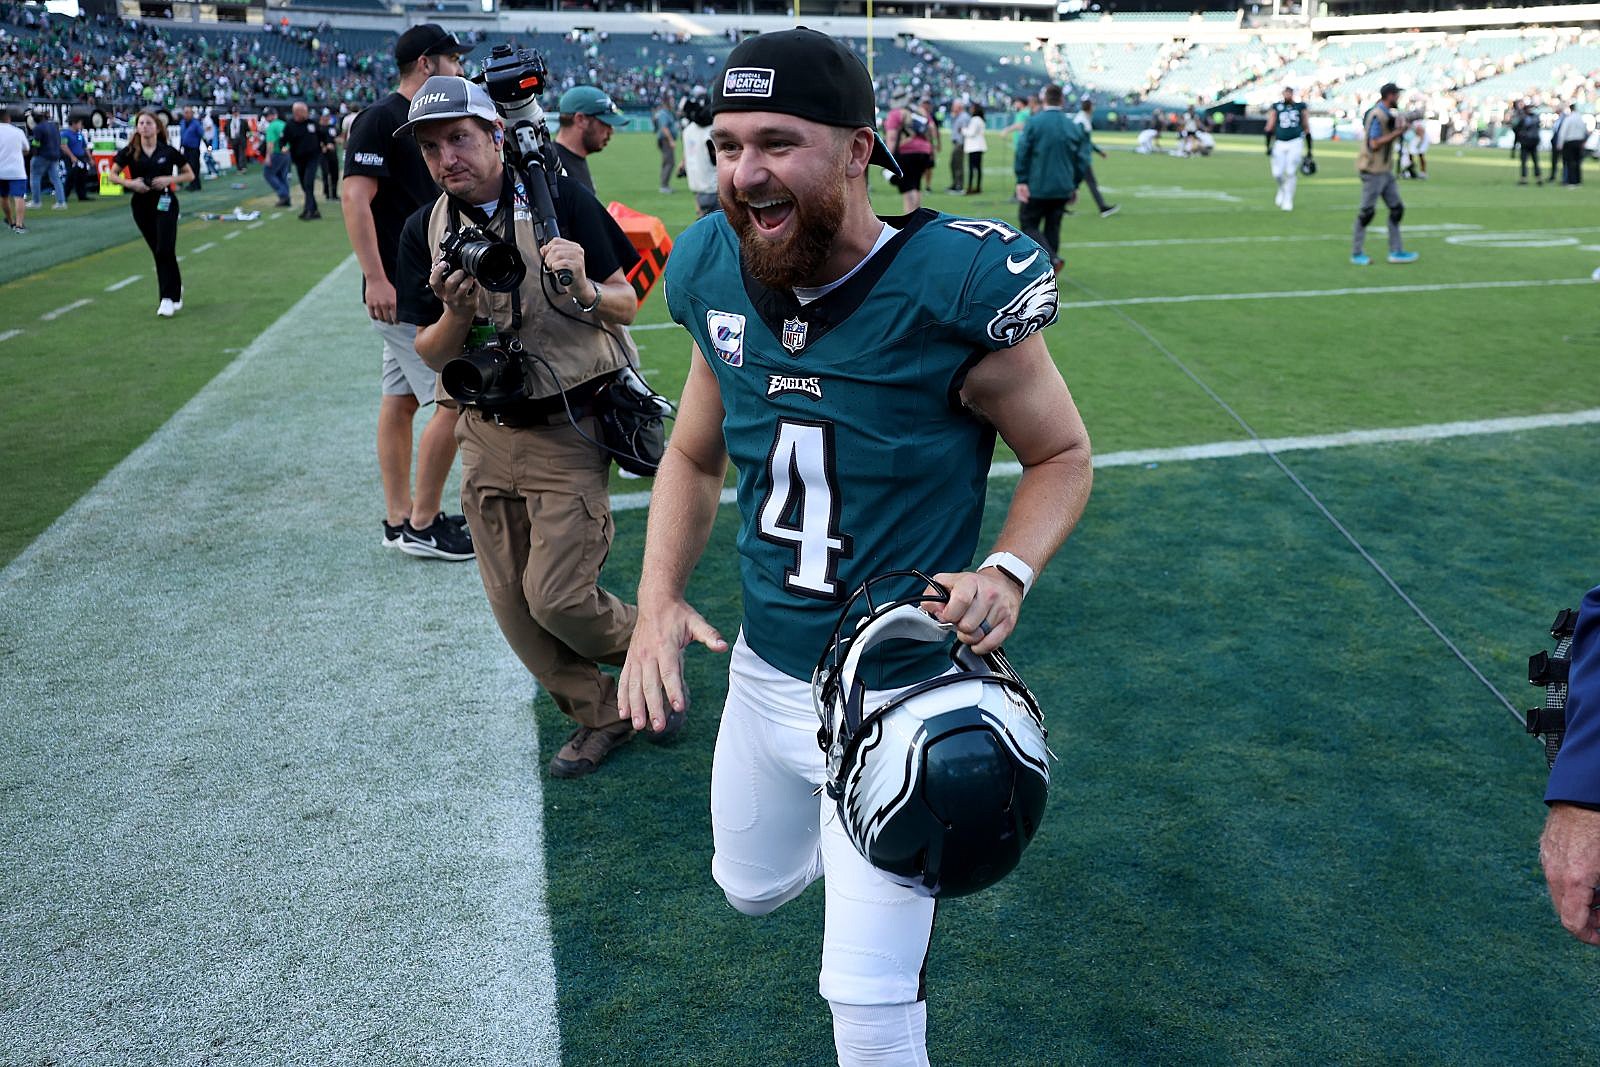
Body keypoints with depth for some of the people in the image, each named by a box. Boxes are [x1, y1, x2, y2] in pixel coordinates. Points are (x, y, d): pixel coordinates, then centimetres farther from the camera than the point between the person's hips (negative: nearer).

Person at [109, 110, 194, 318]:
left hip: (165, 203, -3)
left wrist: (170, 179, -13)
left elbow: (190, 174, 3)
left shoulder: (168, 151, -4)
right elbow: (113, 174, 6)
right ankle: (175, 292, 28)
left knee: (165, 251, -11)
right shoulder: (129, 152, 0)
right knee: (158, 252, 10)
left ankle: (168, 298, -7)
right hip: (141, 205, 3)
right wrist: (130, 183, -13)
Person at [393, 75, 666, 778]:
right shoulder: (425, 232, 4)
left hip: (569, 431, -5)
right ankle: (599, 715, 27)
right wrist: (458, 313, -19)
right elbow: (432, 356, 2)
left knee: (556, 598, -9)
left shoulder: (560, 198, -8)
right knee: (511, 602, 8)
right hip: (487, 436, 5)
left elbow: (626, 306, -5)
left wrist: (583, 289, -26)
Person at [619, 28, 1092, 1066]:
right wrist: (659, 599, -6)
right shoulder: (723, 280, -7)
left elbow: (1063, 455, -8)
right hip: (763, 671, 6)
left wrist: (1006, 574, -26)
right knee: (750, 886, 30)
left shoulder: (950, 291, -23)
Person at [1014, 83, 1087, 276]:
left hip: (1036, 188, -4)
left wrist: (1021, 181, -7)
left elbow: (1022, 153, -11)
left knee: (1029, 225, 5)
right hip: (1063, 189, 5)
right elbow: (1081, 159, 9)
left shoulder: (1034, 122, -8)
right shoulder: (1073, 126, 6)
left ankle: (1052, 258, -17)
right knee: (1053, 228, 13)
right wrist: (1074, 186, 17)